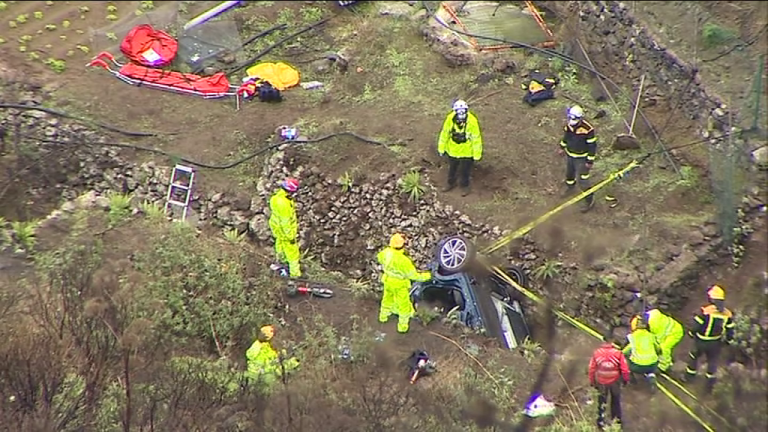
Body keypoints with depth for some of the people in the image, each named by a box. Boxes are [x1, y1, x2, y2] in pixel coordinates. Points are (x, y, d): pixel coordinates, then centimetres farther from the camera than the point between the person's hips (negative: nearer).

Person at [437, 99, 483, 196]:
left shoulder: (472, 121, -29)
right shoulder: (450, 119, -21)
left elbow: (476, 138, -18)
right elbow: (444, 134, -6)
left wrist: (477, 155, -11)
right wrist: (441, 148, 4)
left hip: (467, 152, -3)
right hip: (452, 150, 3)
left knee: (464, 171, 17)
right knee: (452, 168, 25)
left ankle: (465, 186, 43)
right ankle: (451, 183, 51)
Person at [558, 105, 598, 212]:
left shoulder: (587, 130, -32)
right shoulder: (569, 124, -13)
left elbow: (592, 146, -22)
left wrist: (590, 161, -18)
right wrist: (562, 147, 20)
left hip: (582, 158, -7)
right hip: (569, 155, 7)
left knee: (583, 181, 0)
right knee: (569, 173, 29)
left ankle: (589, 200, 17)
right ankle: (570, 187, 59)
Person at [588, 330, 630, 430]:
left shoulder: (597, 353, -18)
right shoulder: (618, 353, -22)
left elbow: (592, 369, -9)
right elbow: (624, 369, -14)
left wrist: (592, 382, 7)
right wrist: (625, 379, 5)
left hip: (601, 382, 1)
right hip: (615, 381, -1)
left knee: (602, 402, 21)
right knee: (616, 400, 24)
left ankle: (601, 423, 29)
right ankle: (616, 419, 38)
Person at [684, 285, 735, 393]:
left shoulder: (705, 311, -26)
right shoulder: (727, 314, -10)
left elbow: (695, 325, -20)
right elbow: (730, 330, -1)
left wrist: (691, 332, 0)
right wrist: (728, 340, 16)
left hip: (701, 342, -3)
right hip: (716, 343, 3)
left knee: (694, 356, 25)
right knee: (712, 362, 22)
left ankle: (690, 375, 40)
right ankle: (710, 384, 26)